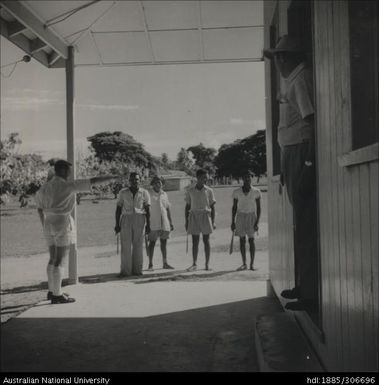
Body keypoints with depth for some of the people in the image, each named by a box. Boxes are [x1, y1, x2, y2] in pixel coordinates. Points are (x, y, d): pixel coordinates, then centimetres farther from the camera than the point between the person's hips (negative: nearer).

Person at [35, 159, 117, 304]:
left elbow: (40, 209, 16)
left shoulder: (44, 187, 10)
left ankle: (52, 290, 25)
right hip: (63, 224, -8)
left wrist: (45, 227, 25)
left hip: (49, 224, 8)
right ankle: (57, 295, -1)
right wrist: (113, 177, -5)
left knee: (53, 258, 17)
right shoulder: (68, 185, -11)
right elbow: (93, 181, -11)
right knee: (60, 260, -4)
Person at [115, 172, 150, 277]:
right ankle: (125, 270, -2)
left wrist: (148, 224, -2)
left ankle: (137, 270, 5)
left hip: (139, 219, 0)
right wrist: (117, 224, 3)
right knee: (125, 245, -4)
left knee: (138, 245, 0)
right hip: (126, 218, 0)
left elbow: (147, 210, 4)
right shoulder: (123, 192, 7)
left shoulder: (144, 193, 5)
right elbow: (118, 208, 9)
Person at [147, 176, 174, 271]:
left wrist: (171, 222, 12)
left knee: (164, 243, 9)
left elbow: (168, 209, 14)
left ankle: (165, 263, 16)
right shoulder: (149, 195, -5)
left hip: (164, 223, 5)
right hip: (153, 224, -4)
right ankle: (150, 264, 5)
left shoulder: (164, 194, 10)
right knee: (152, 243, 0)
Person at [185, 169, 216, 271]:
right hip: (194, 216, 0)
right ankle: (194, 264, 5)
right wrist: (186, 221, 5)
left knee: (206, 240, 3)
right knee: (195, 241, 1)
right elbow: (187, 207, 8)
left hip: (206, 216, 0)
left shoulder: (209, 191, 2)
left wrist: (213, 221, 0)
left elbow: (212, 207, 5)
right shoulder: (190, 191, 3)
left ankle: (207, 264, 10)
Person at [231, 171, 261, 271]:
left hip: (251, 216, -2)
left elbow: (258, 208, -1)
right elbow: (234, 207, 7)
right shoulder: (237, 192, 2)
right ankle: (244, 263, 8)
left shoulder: (256, 192, -3)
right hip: (240, 216, 2)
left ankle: (252, 264, -2)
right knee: (242, 240, 2)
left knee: (251, 240, -5)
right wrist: (232, 222, 4)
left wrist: (257, 222, -9)